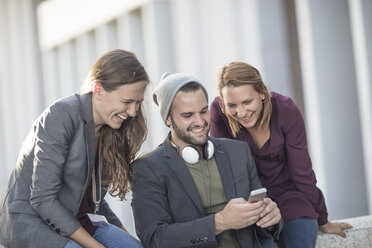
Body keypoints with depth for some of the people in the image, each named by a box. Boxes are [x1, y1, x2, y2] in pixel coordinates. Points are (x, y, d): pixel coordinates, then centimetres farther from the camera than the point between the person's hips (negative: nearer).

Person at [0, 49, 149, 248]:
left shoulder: (111, 129, 6)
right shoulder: (60, 117, -18)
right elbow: (42, 199, -22)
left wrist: (121, 231, 0)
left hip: (79, 220, 7)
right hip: (30, 220, -7)